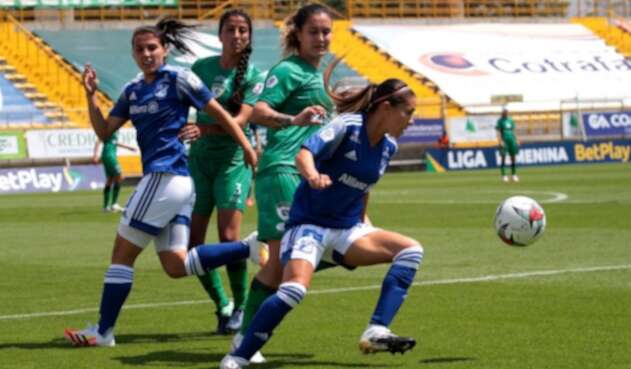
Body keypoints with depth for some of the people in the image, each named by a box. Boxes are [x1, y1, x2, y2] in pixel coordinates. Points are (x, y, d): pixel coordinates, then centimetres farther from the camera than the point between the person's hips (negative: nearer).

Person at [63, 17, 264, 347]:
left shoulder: (178, 79, -5)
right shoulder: (132, 90, 16)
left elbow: (220, 114, -2)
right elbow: (104, 132, 16)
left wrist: (248, 149, -3)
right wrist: (90, 96, 3)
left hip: (167, 176, -9)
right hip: (165, 180, 9)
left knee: (122, 254, -3)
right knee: (176, 266, 3)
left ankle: (103, 332, 3)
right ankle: (249, 248, 3)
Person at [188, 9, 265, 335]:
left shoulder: (253, 76, -6)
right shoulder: (201, 67, 5)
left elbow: (241, 120, -20)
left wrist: (201, 128, -34)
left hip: (233, 160, -4)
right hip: (199, 158, 4)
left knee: (229, 237, -14)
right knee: (193, 241, 0)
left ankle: (240, 307, 3)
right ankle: (222, 306, 15)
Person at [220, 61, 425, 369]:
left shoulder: (388, 147, 5)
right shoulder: (348, 126, -15)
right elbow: (304, 154, -29)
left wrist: (362, 224, 28)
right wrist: (312, 175, -50)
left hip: (346, 230, 7)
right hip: (309, 224, -7)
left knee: (411, 250, -11)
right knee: (295, 288, -29)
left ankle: (376, 333, -20)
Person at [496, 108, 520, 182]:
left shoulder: (510, 120, 14)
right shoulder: (500, 120, -1)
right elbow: (498, 132, -7)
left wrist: (516, 140, 12)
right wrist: (500, 141, -18)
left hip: (512, 140, 6)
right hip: (504, 142, -6)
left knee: (513, 158, 6)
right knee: (503, 158, -5)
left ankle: (514, 175, 13)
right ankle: (504, 175, -4)